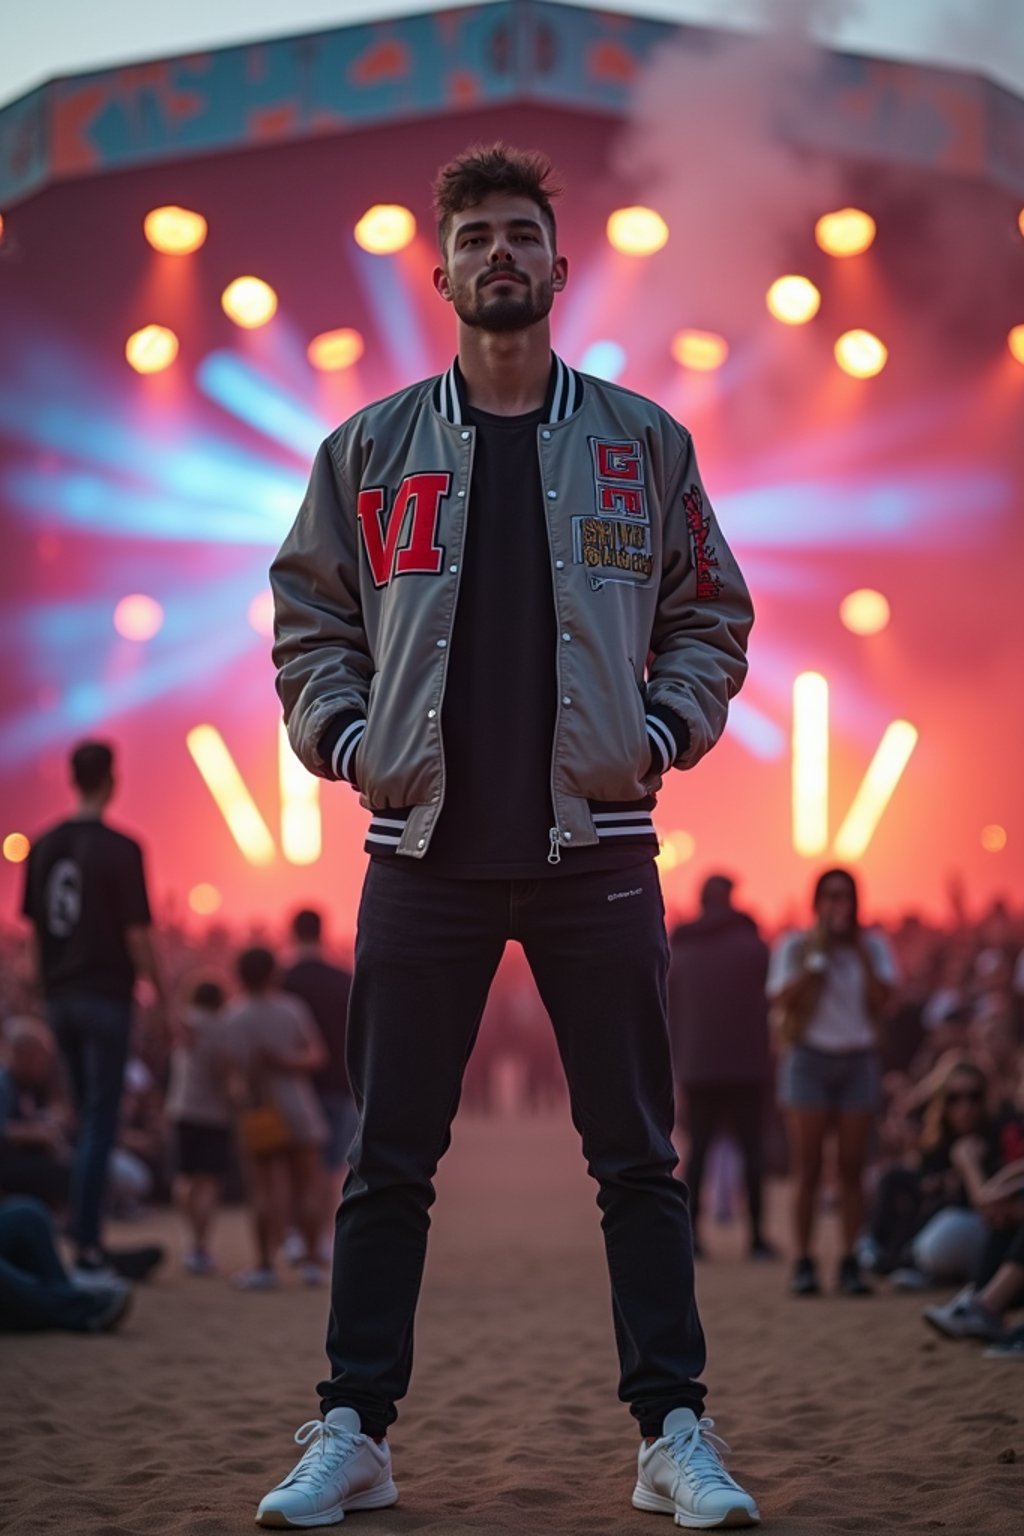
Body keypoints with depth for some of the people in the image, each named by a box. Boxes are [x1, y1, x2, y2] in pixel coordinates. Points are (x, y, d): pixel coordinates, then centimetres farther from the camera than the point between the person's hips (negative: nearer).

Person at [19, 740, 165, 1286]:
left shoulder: (43, 847, 8)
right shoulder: (120, 849, -11)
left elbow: (33, 923, 11)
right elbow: (136, 934, -13)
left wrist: (51, 985, 18)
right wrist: (162, 996, -6)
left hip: (60, 996, 6)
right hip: (106, 996, -6)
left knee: (87, 1120, 17)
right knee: (100, 1123, -4)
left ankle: (88, 1239, 19)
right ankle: (86, 1249, -8)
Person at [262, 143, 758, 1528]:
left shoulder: (643, 442, 9)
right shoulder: (371, 448, 9)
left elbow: (712, 614, 12)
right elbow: (309, 619, 13)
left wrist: (660, 735, -2)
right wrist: (349, 740, -2)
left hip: (596, 845, 0)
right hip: (425, 848, 0)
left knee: (637, 1157, 2)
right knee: (389, 1162, 3)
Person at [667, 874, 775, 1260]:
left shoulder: (679, 951, 9)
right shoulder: (752, 944, -1)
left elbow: (671, 1015, 10)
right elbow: (770, 1002, 2)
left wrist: (678, 1069, 15)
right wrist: (768, 1058, 14)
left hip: (696, 1068, 3)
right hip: (746, 1065, -3)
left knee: (698, 1147, 7)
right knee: (751, 1148, 1)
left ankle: (691, 1231, -2)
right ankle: (756, 1235, -2)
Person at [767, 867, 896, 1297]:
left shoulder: (873, 945, 9)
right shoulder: (793, 946, 4)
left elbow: (881, 998, -6)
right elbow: (784, 999, -9)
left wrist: (860, 949, -7)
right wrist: (817, 955, -10)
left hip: (859, 1059, 2)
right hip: (809, 1057, -2)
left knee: (852, 1168, -1)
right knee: (808, 1169, -5)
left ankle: (851, 1263, 1)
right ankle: (804, 1264, -3)